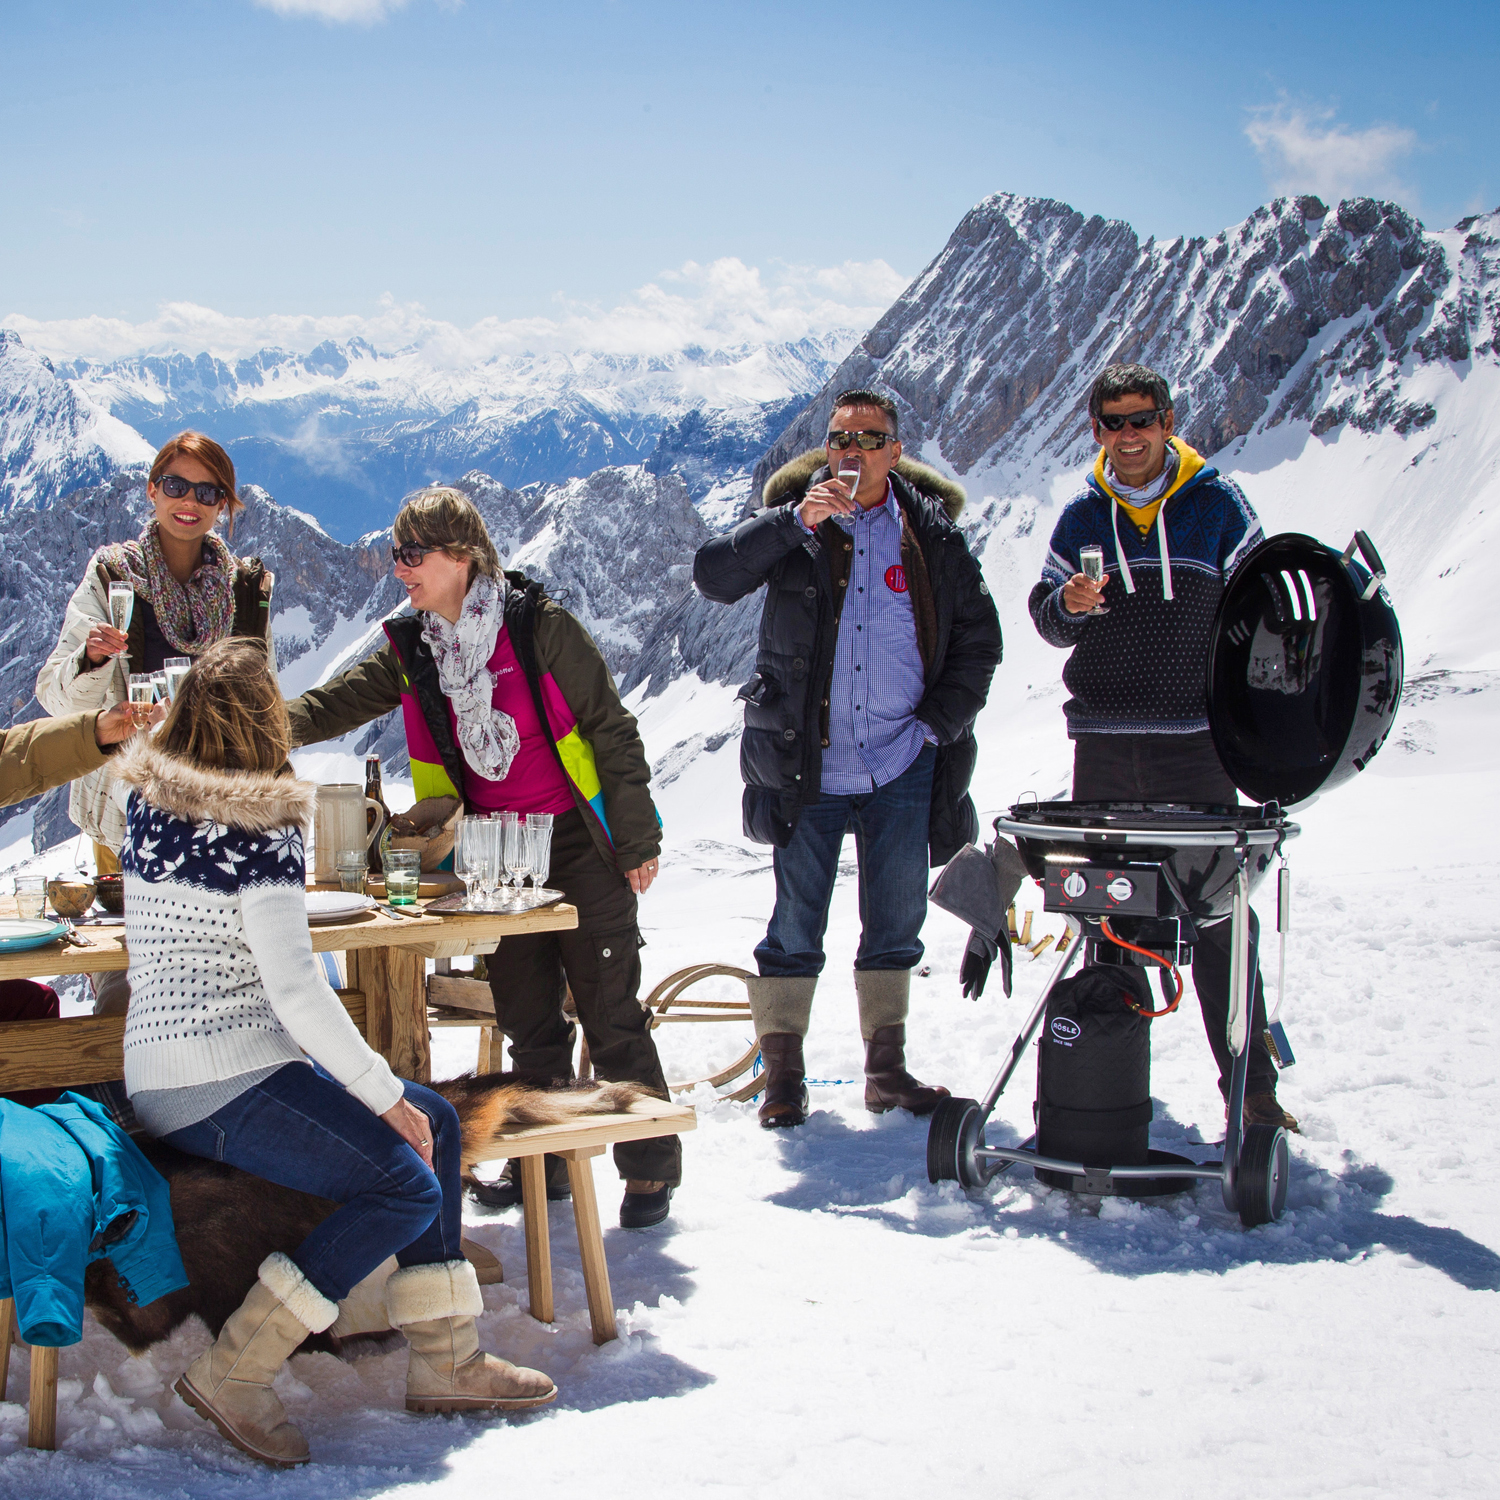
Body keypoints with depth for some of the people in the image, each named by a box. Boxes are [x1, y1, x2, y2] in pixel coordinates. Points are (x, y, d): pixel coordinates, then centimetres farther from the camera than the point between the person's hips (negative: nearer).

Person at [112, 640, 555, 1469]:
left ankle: (444, 1358, 8)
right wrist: (385, 1095, -13)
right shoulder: (259, 829, -16)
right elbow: (295, 989, -21)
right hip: (222, 1083, -10)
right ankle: (234, 1374, -10)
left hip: (161, 1071, 10)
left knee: (435, 1121, 10)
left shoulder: (145, 801, 9)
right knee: (409, 1189, -15)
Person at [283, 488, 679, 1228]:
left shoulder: (539, 626, -12)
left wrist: (637, 840, -10)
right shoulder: (410, 651, 4)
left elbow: (610, 729, -9)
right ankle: (546, 1160, 26)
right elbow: (337, 704, 0)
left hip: (577, 844, -5)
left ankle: (651, 1168, 8)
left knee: (610, 1014, -2)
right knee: (526, 1019, 13)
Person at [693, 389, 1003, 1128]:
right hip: (809, 769, -2)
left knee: (896, 925, 11)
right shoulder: (794, 519, -1)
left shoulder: (933, 533, 4)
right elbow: (714, 575, -15)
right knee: (795, 926, 4)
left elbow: (978, 640, 9)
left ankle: (886, 1068, 24)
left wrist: (938, 722, -2)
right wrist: (796, 522, -24)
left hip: (903, 769, 2)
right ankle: (782, 1075, 14)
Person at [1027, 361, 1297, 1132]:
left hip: (1196, 748, -2)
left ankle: (1251, 1087, 3)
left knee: (1219, 916, -3)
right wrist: (1069, 605, -11)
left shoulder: (1218, 504, 2)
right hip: (1103, 749, 3)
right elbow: (1045, 614, 13)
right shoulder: (1081, 516, 8)